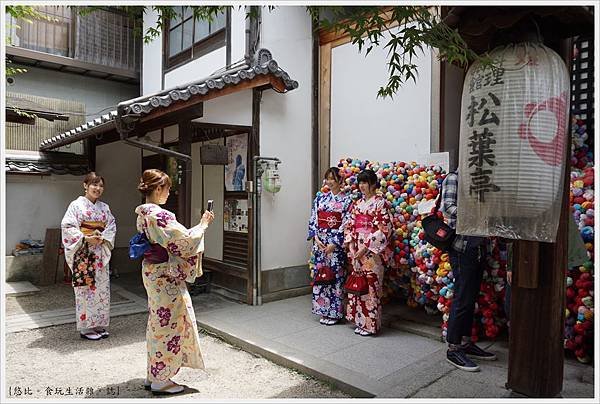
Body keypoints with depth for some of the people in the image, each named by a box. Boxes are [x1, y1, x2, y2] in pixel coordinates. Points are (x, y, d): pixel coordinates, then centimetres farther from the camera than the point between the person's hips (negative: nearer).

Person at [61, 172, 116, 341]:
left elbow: (112, 225, 8)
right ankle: (86, 327, 9)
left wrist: (103, 237, -11)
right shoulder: (76, 205, -3)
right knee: (85, 288, -1)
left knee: (102, 287, 7)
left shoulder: (104, 207, 11)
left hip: (101, 253, 5)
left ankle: (99, 325, 18)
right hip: (83, 252, -5)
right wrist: (86, 238, -18)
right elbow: (67, 227, -10)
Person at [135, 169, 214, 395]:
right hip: (165, 276, -10)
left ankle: (154, 375, 31)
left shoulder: (143, 213, 8)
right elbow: (184, 240, -20)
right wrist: (203, 225, -6)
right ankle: (161, 380, 17)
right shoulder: (159, 215, -23)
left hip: (152, 272, 10)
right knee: (168, 324, 3)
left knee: (158, 323, 19)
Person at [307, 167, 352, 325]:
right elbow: (313, 220, 7)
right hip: (320, 242, 4)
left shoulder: (346, 200, -2)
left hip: (336, 243, -4)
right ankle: (323, 311, 19)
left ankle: (335, 313, 12)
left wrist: (334, 243, -13)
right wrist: (316, 238, -6)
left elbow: (346, 224, -8)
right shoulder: (320, 198, 9)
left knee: (336, 275, 0)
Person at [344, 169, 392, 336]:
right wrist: (351, 246, 0)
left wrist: (365, 247, -15)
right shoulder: (357, 204, 13)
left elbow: (383, 229, -13)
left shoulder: (380, 202, -6)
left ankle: (371, 324, 10)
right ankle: (360, 321, 21)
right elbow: (350, 226, 14)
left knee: (371, 285, -2)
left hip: (372, 251, -6)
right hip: (356, 250, 6)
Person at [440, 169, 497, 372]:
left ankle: (465, 343, 27)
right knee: (462, 300, -3)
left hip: (476, 247, 8)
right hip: (462, 247, -8)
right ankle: (453, 349, 9)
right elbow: (447, 207, -20)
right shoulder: (453, 178, -8)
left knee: (470, 299, 15)